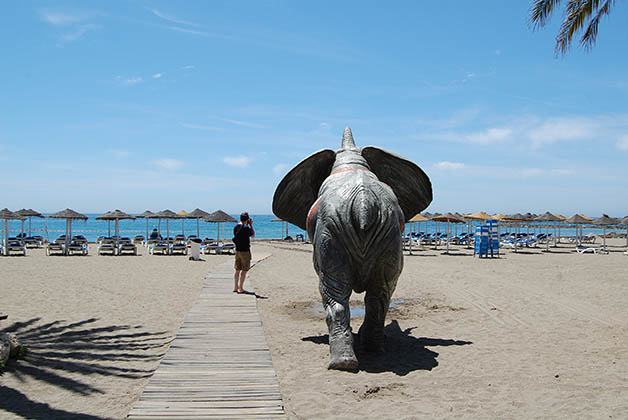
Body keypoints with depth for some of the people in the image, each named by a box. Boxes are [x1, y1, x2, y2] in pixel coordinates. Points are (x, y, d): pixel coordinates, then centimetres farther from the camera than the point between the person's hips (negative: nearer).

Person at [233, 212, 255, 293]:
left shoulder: (236, 227, 5)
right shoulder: (246, 228, -17)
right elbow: (253, 235, -2)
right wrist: (251, 225, 3)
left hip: (237, 250, 7)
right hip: (245, 251, -7)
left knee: (237, 270, 13)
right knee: (244, 270, 0)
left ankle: (235, 288, 17)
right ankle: (240, 288, 0)